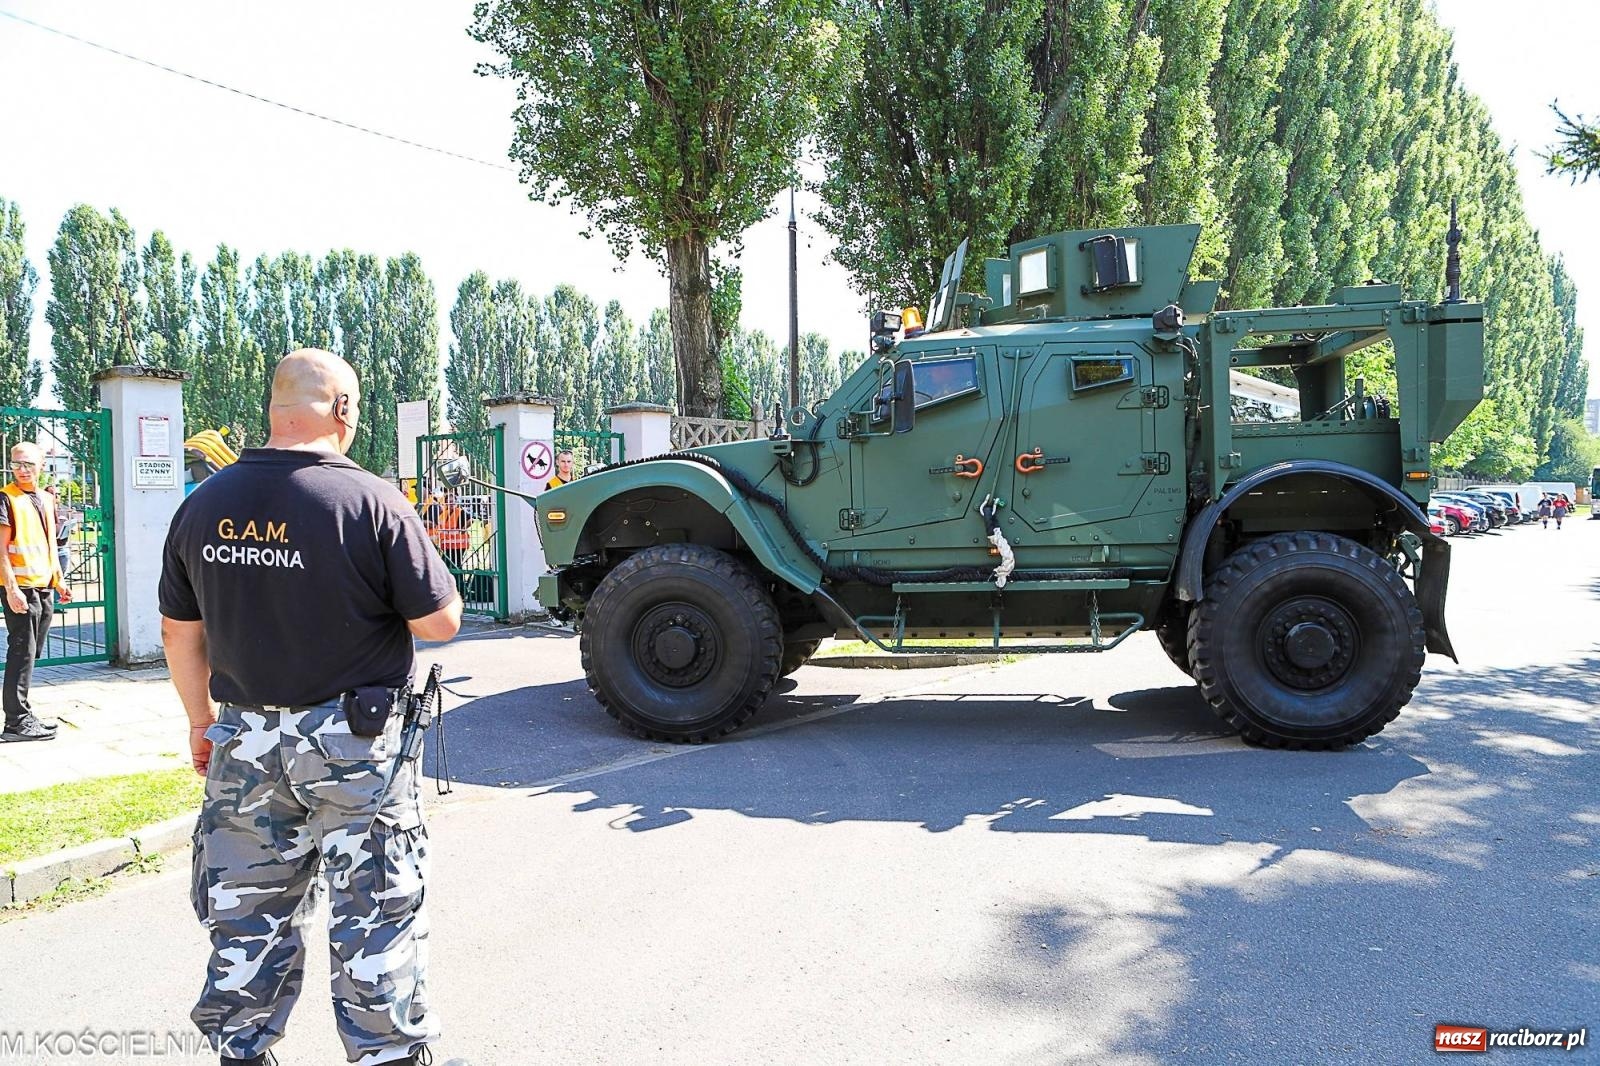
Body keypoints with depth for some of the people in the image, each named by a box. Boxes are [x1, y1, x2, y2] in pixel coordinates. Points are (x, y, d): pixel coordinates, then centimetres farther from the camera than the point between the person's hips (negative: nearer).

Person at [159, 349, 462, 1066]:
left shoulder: (203, 506, 0)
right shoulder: (370, 501, -16)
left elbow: (180, 634, 8)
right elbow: (440, 623, -14)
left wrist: (202, 720, 21)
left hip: (244, 740, 5)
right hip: (354, 743, -5)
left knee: (247, 914, 18)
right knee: (374, 914, 8)